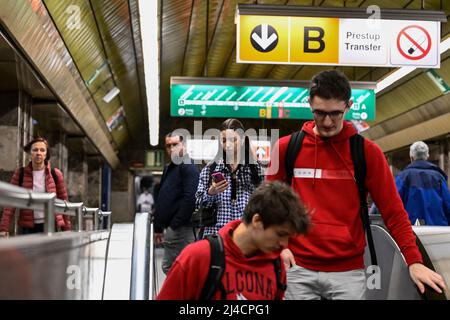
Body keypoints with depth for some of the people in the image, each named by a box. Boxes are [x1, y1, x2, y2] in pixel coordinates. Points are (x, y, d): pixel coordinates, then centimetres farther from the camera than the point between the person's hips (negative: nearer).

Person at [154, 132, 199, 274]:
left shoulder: (189, 168, -9)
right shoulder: (168, 168, 19)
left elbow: (189, 199, -20)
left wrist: (174, 225, -20)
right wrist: (158, 228, 20)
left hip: (180, 229, -9)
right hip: (170, 228, 9)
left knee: (170, 267, -7)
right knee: (168, 268, 13)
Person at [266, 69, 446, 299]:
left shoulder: (367, 152, -1)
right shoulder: (286, 147, 2)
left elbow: (393, 211, -1)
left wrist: (414, 261, -9)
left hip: (349, 270, 0)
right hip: (299, 268, 1)